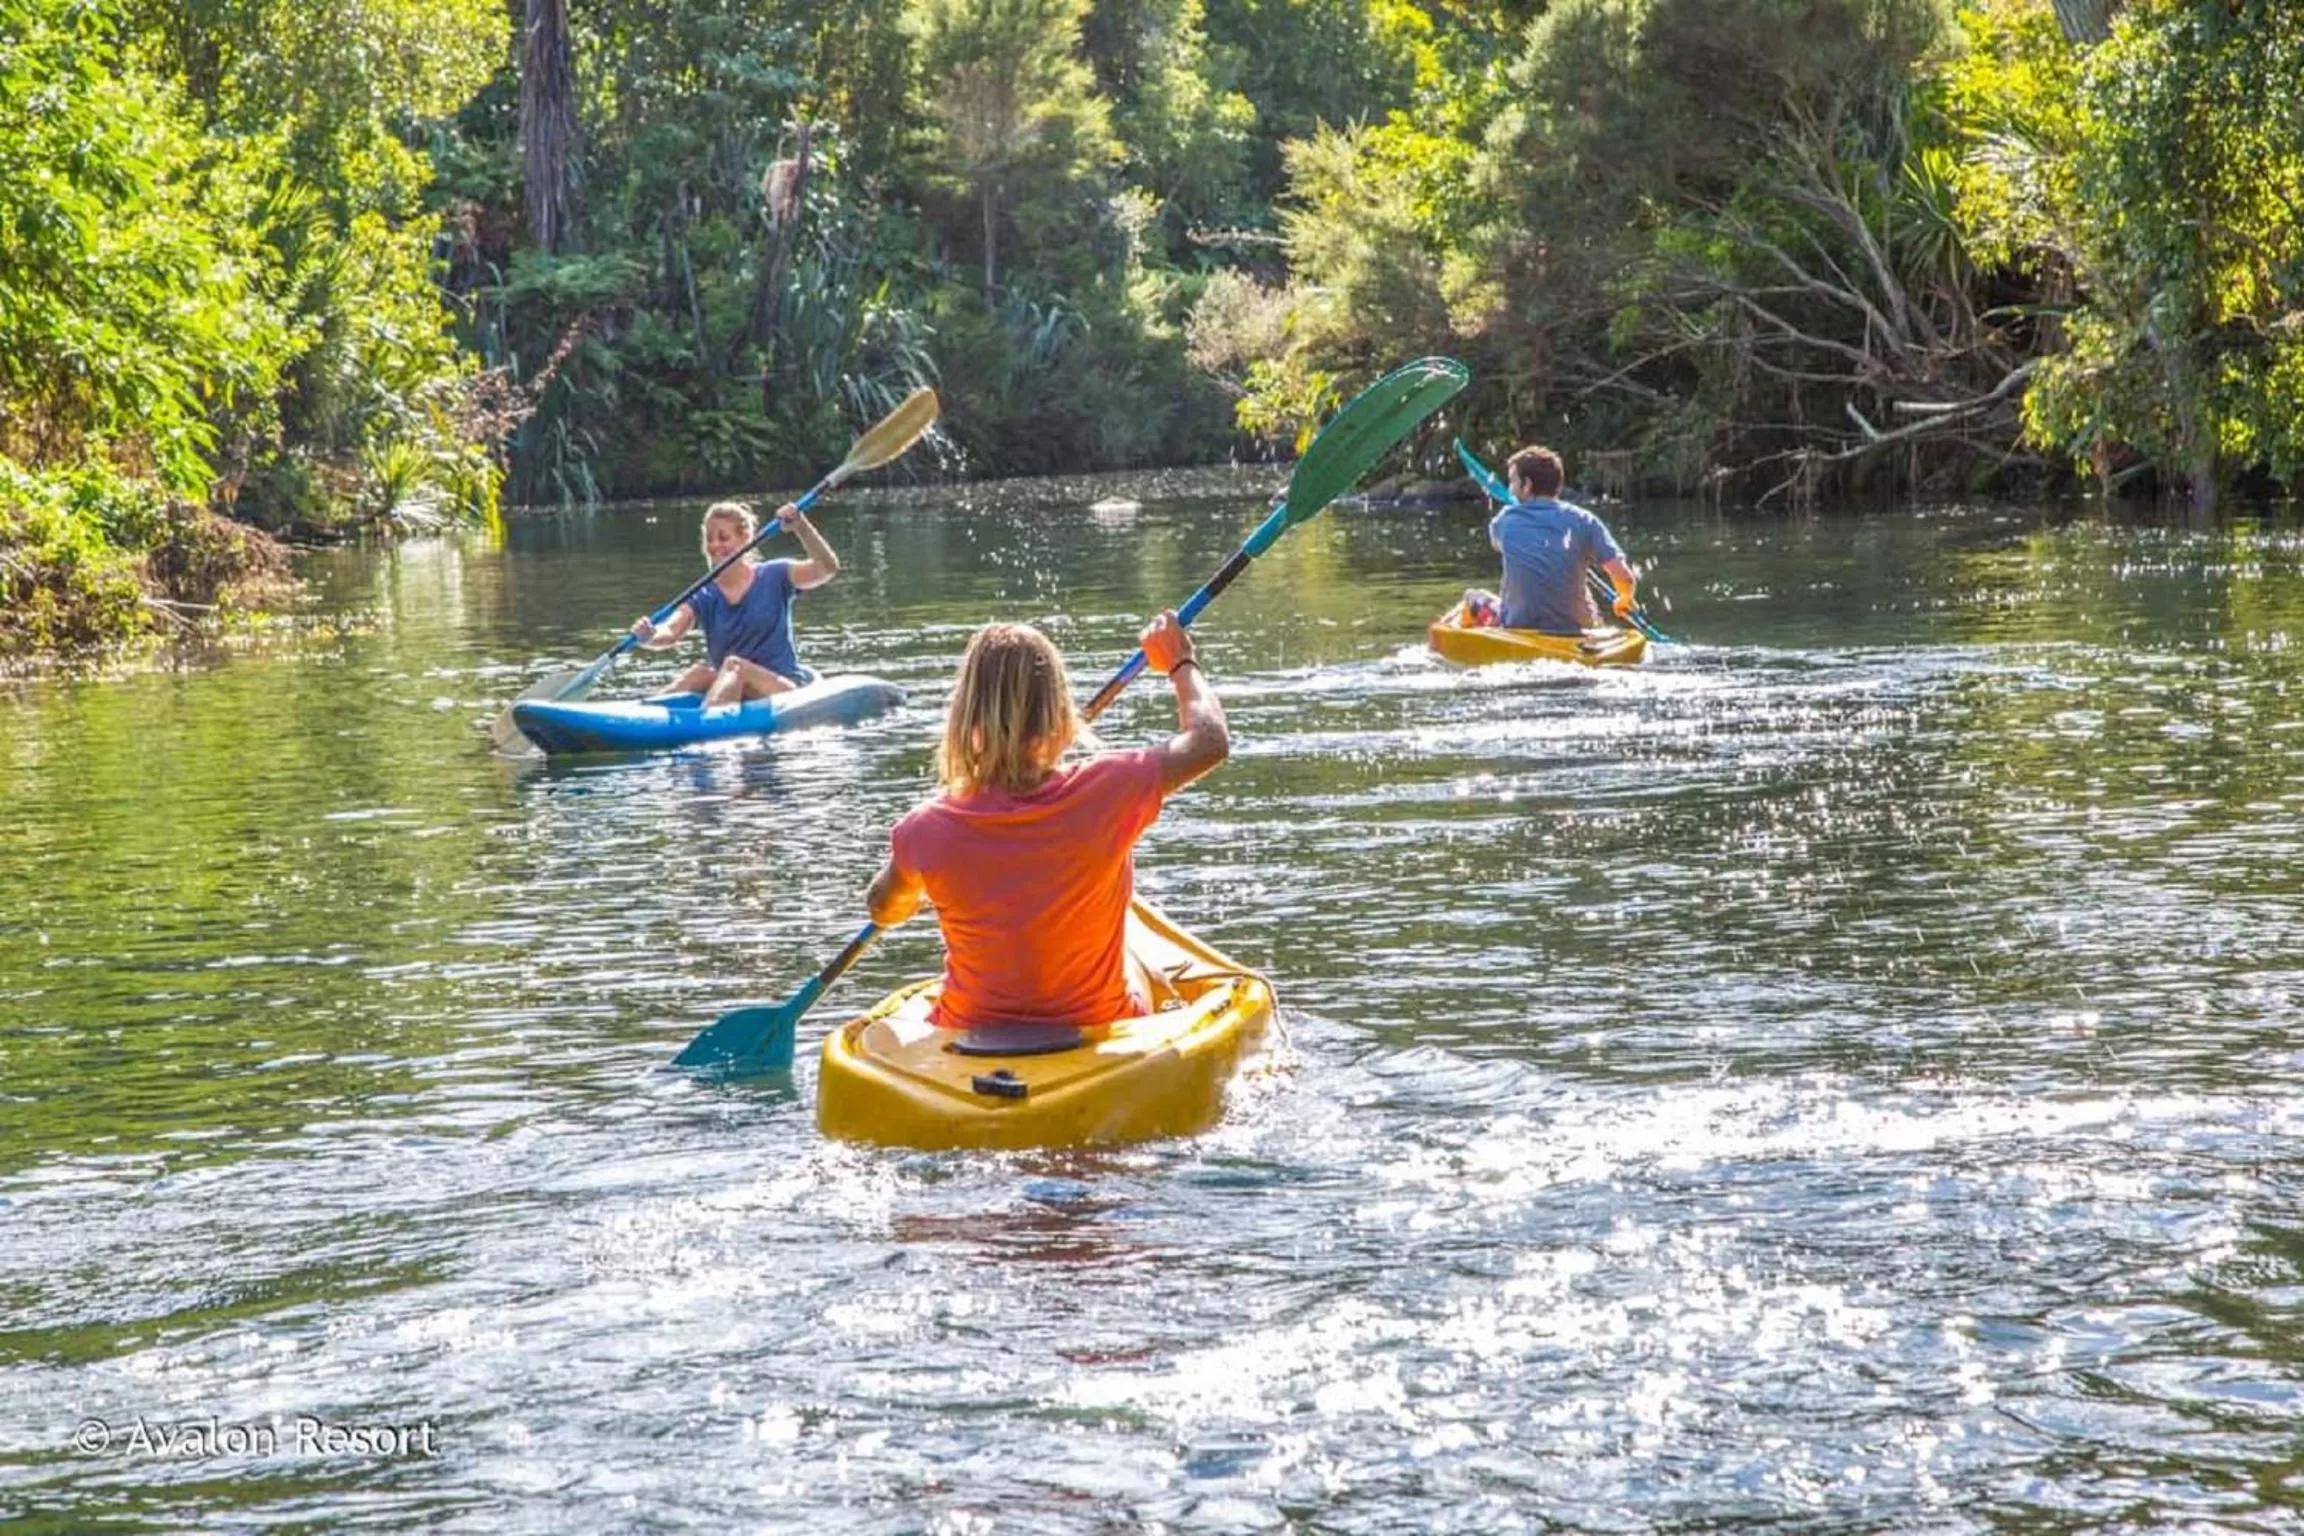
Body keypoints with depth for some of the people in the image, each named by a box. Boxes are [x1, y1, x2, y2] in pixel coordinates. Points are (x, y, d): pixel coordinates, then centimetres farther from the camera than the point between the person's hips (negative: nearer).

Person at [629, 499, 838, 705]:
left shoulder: (773, 577, 0)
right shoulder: (704, 597, 6)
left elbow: (827, 568, -14)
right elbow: (670, 632, -11)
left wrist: (800, 525, -28)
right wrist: (649, 637, -35)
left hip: (786, 688, -4)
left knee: (734, 665, -30)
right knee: (699, 675, -25)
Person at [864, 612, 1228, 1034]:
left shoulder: (931, 831, -16)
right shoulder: (1105, 796, -21)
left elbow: (883, 911, 7)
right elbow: (1210, 739, -6)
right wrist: (1180, 662, 12)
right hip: (1096, 1037, 0)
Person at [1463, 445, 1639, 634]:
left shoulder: (1506, 521, -3)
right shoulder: (1582, 521, -7)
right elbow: (1624, 578, -12)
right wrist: (1625, 600, 11)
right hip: (1574, 629, 1)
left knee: (1473, 597, 28)